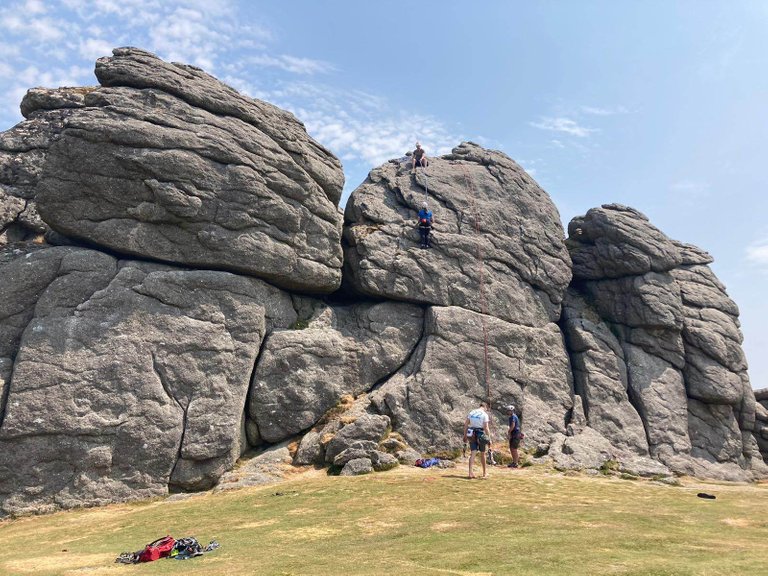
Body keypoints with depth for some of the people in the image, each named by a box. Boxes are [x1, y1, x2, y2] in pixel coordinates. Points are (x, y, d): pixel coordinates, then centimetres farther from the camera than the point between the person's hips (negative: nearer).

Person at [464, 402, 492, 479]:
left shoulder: (472, 412, 8)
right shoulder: (485, 414, -7)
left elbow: (465, 424, 6)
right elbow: (486, 428, -14)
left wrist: (465, 435, 12)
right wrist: (489, 439, -9)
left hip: (472, 435, 3)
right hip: (481, 435, -3)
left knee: (473, 453, 0)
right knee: (482, 454, 13)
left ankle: (470, 472, -13)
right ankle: (484, 473, 26)